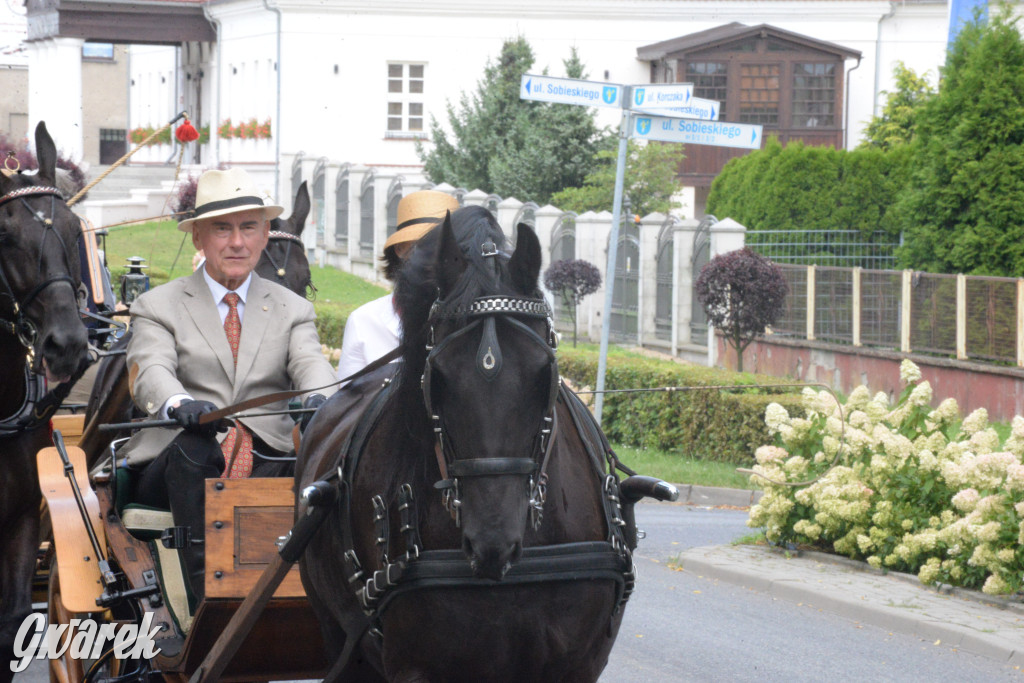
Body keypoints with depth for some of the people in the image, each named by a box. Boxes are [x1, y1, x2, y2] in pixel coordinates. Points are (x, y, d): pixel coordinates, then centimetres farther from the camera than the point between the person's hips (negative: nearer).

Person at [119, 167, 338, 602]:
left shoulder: (293, 310, 19)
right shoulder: (158, 306, 12)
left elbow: (311, 366, 0)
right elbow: (149, 374, -8)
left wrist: (319, 400, -28)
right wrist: (180, 405, -34)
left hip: (265, 467, 1)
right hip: (173, 470, -1)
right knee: (192, 446, -37)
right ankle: (210, 597, -44)